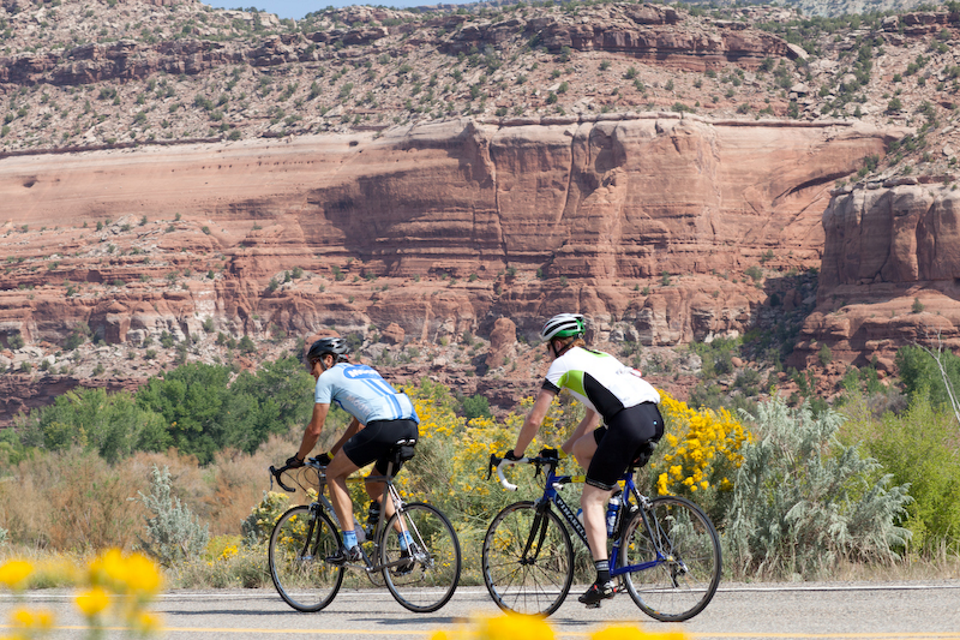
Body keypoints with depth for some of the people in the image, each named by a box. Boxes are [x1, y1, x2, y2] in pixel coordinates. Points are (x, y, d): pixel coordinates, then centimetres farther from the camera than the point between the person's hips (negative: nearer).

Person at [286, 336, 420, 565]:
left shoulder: (328, 377, 13)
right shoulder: (364, 370, 35)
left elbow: (315, 429, 13)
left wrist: (298, 458, 29)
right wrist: (331, 454, 46)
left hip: (384, 426, -8)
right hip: (412, 428, 8)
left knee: (334, 473, 10)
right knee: (375, 487, 26)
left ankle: (350, 546, 1)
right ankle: (408, 545, 14)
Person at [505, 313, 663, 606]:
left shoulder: (563, 364, 12)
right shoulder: (601, 358, 34)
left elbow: (535, 419, 12)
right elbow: (592, 419, 41)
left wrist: (516, 454, 27)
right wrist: (561, 450, 48)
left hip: (629, 422, -8)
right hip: (655, 419, 8)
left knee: (590, 500, 0)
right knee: (582, 449, 26)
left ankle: (604, 579, -9)